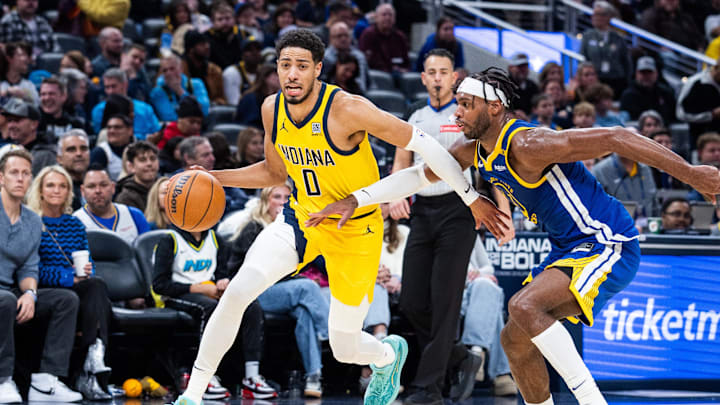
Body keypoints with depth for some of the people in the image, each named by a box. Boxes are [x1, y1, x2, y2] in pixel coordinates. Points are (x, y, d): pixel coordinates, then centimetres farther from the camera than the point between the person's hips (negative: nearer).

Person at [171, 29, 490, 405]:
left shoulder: (346, 109, -27)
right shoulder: (272, 109, -8)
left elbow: (420, 143, -21)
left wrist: (473, 199, -20)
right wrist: (215, 178, -3)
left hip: (356, 230, -4)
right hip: (301, 218, 4)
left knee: (345, 350, 4)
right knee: (236, 293, -18)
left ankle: (389, 355, 43)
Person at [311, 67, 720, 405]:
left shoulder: (526, 145, -23)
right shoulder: (474, 152, 4)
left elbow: (617, 138, -26)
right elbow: (419, 174, 18)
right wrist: (356, 200, 11)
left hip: (609, 246, -10)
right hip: (570, 249, 10)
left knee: (525, 306, -28)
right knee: (516, 340, 9)